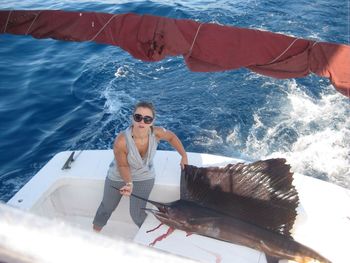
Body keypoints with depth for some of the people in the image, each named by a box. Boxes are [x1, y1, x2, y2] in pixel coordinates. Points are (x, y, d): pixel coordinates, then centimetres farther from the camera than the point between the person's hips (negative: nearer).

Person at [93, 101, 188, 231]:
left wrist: (184, 156, -2)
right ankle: (94, 231, 51)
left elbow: (172, 137, -6)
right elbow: (123, 166, -21)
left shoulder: (156, 133, -30)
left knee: (137, 213, 0)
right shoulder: (121, 141, -38)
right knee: (107, 207, 20)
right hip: (119, 176, 0)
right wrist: (129, 183, -37)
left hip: (144, 177, 1)